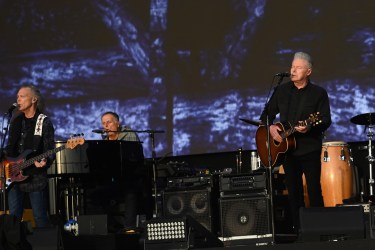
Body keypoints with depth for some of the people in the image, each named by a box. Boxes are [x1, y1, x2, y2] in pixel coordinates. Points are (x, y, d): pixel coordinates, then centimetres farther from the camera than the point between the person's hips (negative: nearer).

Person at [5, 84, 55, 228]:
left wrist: (45, 161, -26)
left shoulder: (44, 122, -3)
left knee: (40, 217, -2)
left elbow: (50, 150, -6)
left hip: (36, 176, -5)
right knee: (14, 216, 4)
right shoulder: (15, 122, 13)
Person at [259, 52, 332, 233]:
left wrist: (309, 128, -25)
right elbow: (266, 114, 15)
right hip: (287, 149, 4)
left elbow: (326, 121, -7)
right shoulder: (282, 91, 9)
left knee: (314, 191, -6)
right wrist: (270, 127, -5)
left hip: (310, 149, -4)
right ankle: (298, 230, 13)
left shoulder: (319, 93, -2)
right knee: (293, 192, 7)